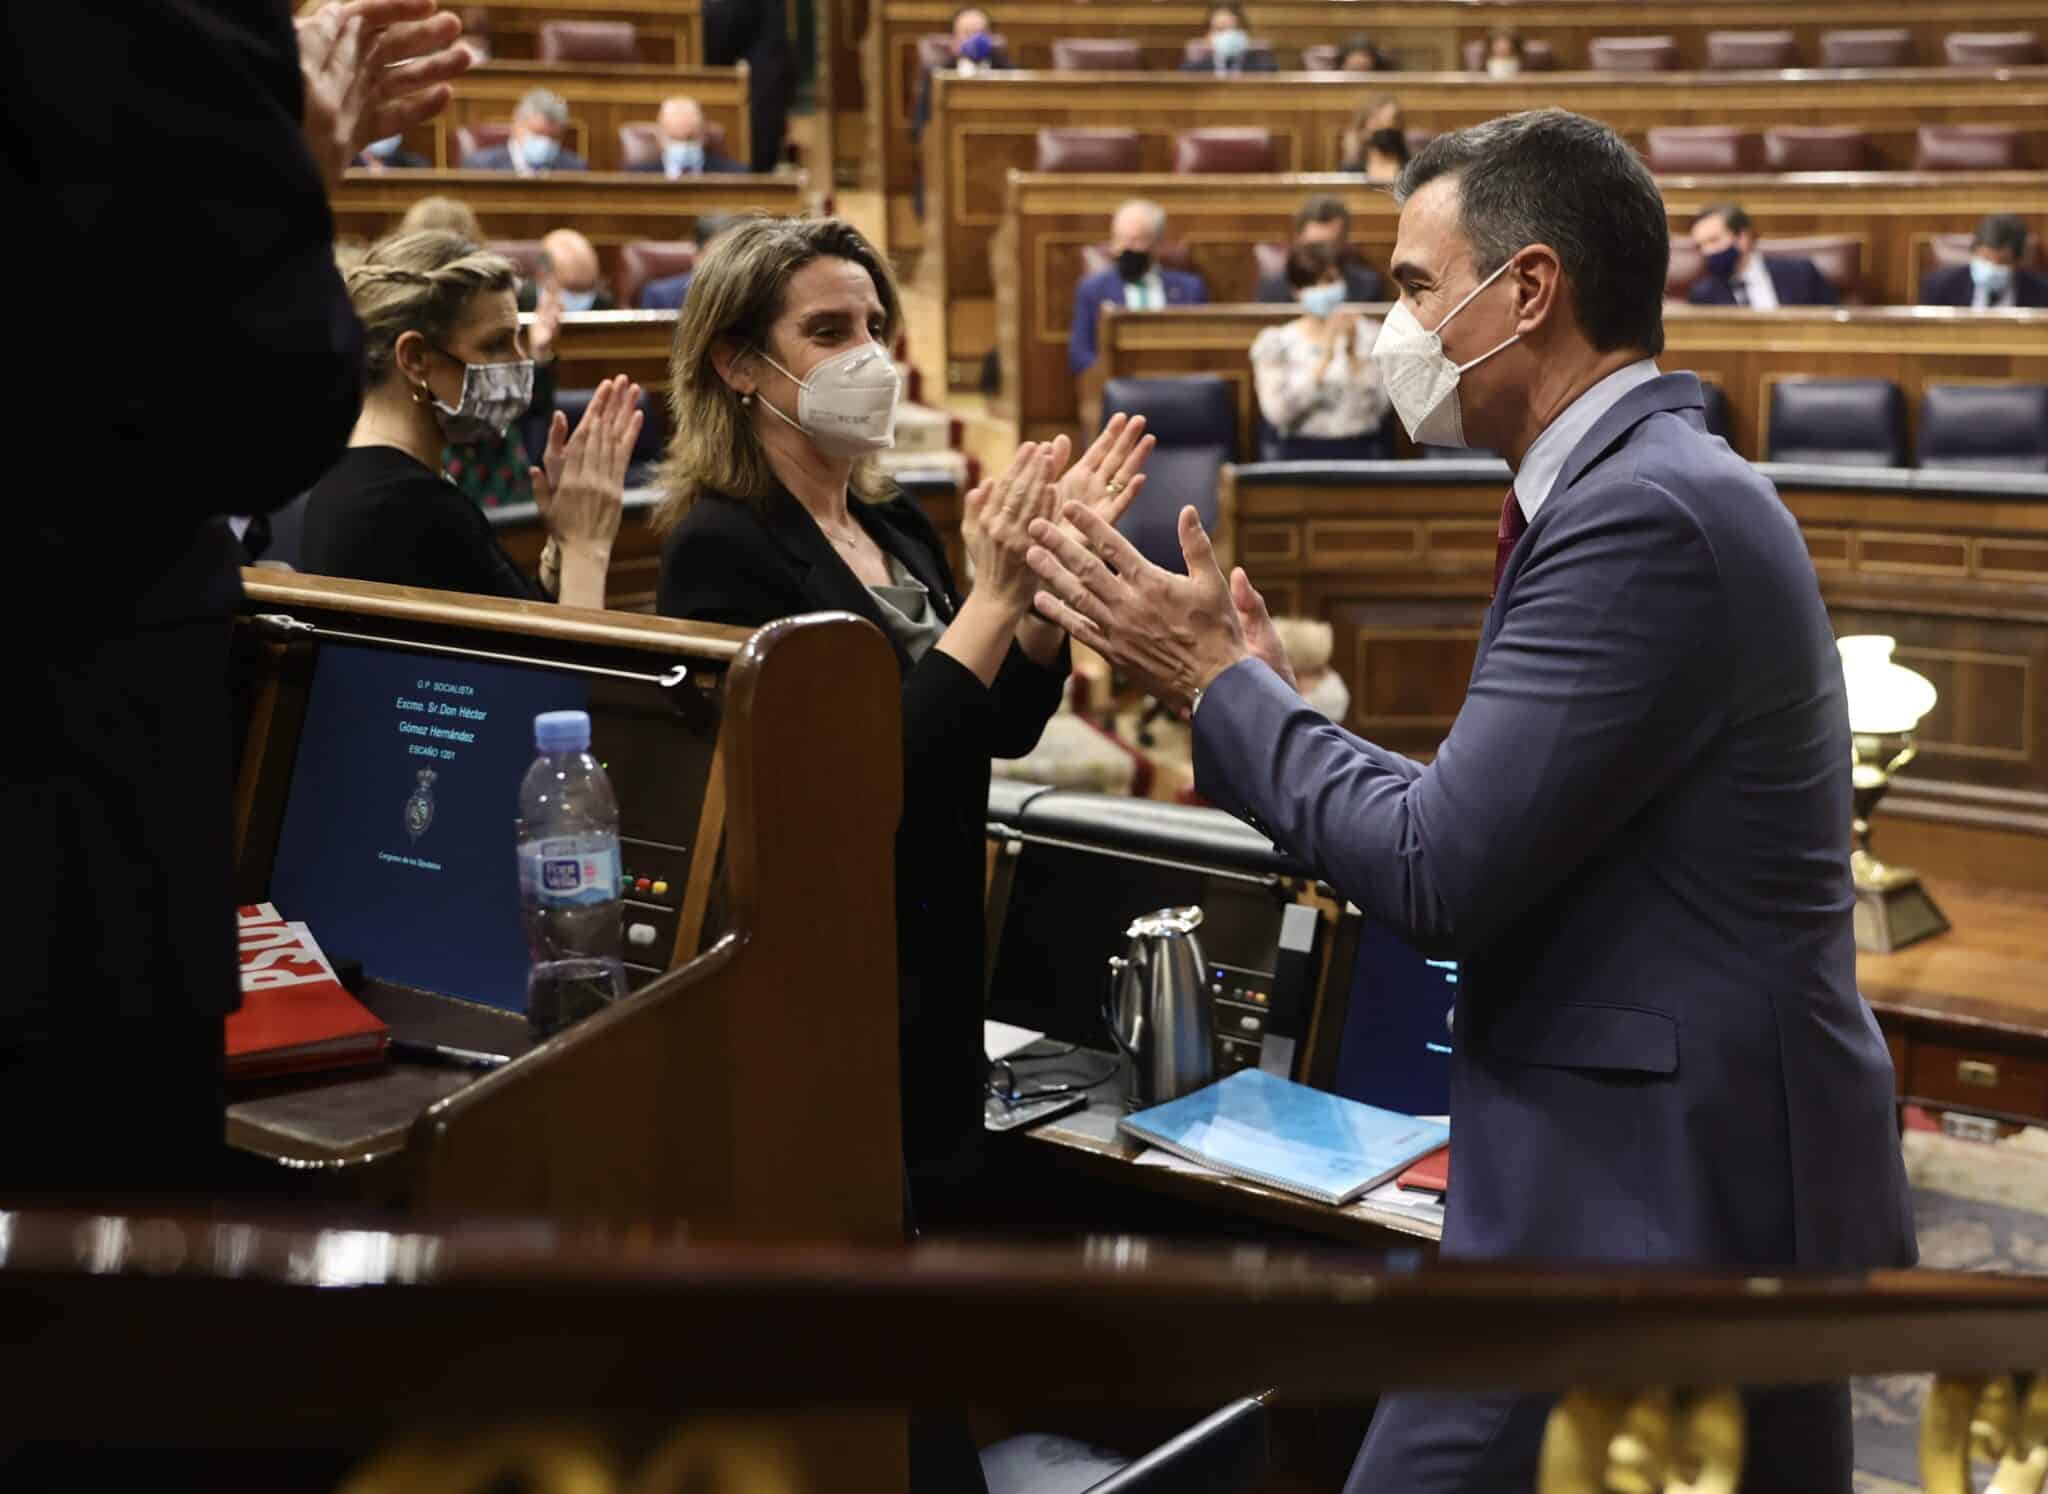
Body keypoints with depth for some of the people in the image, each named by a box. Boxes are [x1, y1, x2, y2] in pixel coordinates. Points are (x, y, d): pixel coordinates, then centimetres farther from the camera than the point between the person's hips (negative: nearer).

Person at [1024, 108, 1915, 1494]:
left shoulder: (1641, 512, -20)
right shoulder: (1659, 484, 12)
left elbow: (1442, 871, -21)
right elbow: (1494, 829, 12)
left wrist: (1221, 681, -10)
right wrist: (1270, 699, 9)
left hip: (1655, 1200, -10)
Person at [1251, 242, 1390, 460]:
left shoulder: (1370, 334, 9)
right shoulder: (1274, 342, 3)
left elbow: (1378, 407, -2)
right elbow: (1278, 413, -11)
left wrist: (1353, 354, -13)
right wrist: (1324, 357, -15)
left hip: (1360, 451, 1)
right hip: (1297, 453, -1)